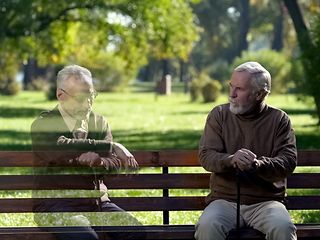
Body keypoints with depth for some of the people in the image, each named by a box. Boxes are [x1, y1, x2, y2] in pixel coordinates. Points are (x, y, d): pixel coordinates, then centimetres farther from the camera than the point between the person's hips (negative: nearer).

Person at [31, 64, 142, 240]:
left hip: (97, 201, 5)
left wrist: (97, 160, -23)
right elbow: (60, 147, -22)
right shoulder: (43, 124, 0)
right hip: (55, 203, -4)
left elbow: (115, 163, 2)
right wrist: (112, 146, -21)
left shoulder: (99, 123, 15)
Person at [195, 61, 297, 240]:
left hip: (266, 201, -1)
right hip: (225, 200, 1)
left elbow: (289, 160, -5)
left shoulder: (279, 119, 6)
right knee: (207, 226, -32)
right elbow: (206, 155, -1)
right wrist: (231, 160, -25)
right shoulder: (219, 115, 8)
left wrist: (258, 164, -26)